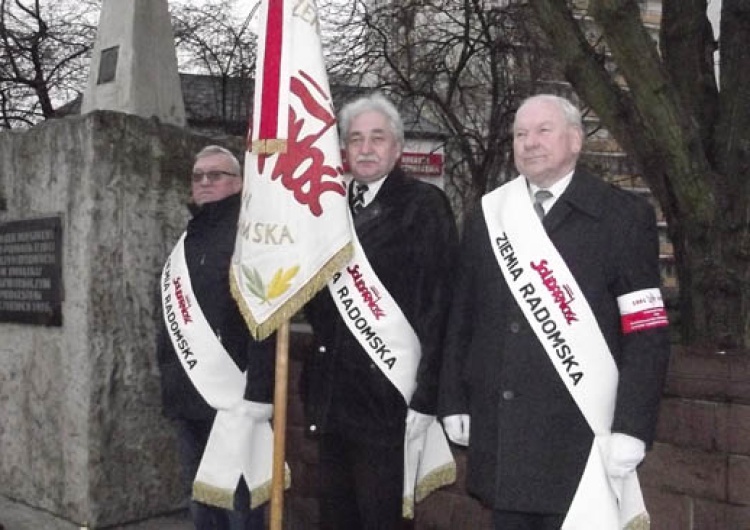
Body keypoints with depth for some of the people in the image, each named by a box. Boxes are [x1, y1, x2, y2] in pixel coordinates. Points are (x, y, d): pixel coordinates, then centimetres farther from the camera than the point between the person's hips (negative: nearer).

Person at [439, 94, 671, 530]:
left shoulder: (624, 216, -4)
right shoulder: (487, 217, 8)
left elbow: (647, 333, -8)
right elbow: (462, 318, 11)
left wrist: (631, 428, -14)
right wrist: (454, 401, 9)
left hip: (577, 437, -4)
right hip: (498, 434, 4)